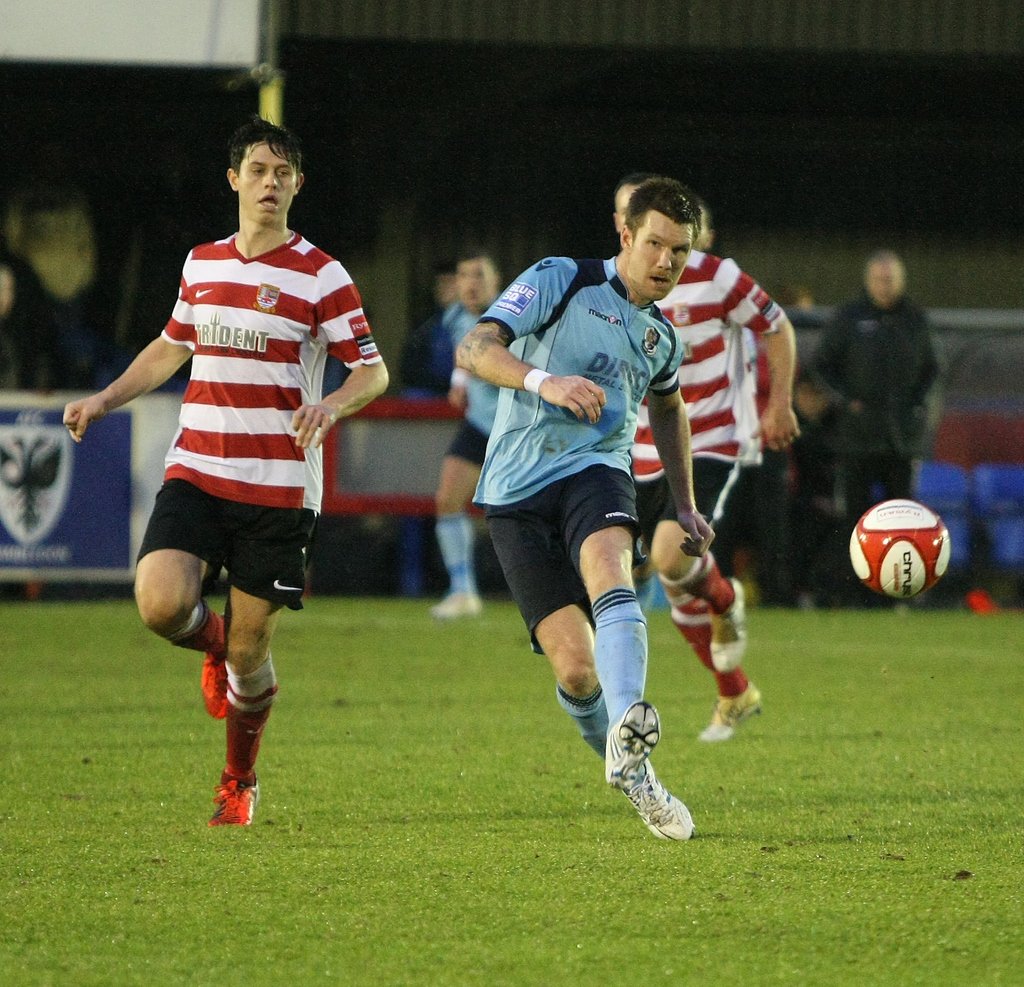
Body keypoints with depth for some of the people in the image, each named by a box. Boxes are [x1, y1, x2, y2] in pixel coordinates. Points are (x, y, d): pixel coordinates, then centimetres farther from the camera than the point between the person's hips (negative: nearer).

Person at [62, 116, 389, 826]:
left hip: (280, 487, -3)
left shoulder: (322, 276, -3)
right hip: (196, 471, 3)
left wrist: (331, 406, -23)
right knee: (161, 604, -21)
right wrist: (104, 400, 18)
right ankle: (212, 641, 17)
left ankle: (240, 782, 25)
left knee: (249, 650, -1)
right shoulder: (202, 264, 11)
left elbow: (373, 370, -3)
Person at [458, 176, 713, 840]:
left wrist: (687, 508, 37)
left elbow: (669, 407, 40)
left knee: (608, 563, -35)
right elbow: (475, 348, -11)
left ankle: (627, 736, -56)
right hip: (518, 490, -3)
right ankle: (637, 780, 13)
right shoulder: (560, 281, 0)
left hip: (597, 470, 3)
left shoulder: (662, 337, 18)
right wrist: (543, 380, -29)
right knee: (575, 667, -12)